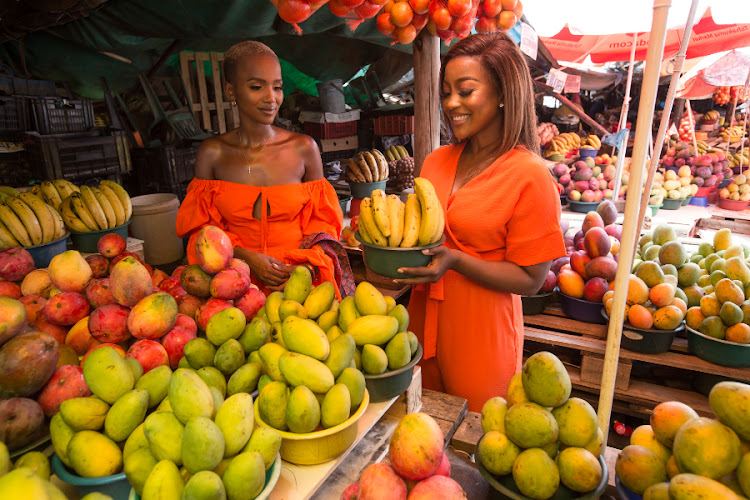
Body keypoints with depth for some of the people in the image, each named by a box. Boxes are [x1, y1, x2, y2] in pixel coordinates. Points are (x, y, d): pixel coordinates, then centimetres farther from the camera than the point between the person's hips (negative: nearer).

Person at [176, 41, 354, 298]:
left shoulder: (304, 148, 3)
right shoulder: (212, 153, 4)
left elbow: (322, 221, 7)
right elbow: (201, 227, 7)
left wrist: (307, 266, -11)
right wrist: (246, 257, -11)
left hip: (297, 277, 0)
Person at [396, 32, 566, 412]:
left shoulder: (529, 176, -14)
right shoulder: (436, 161, 4)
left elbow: (530, 279, -14)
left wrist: (455, 260, -25)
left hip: (481, 335, -5)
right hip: (425, 320, 5)